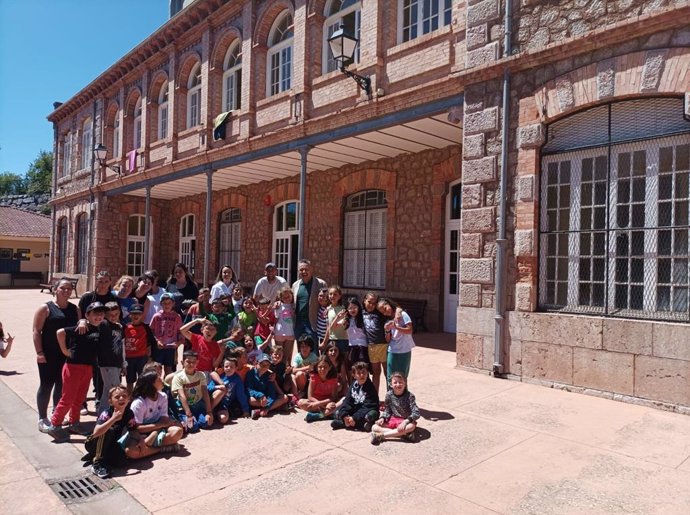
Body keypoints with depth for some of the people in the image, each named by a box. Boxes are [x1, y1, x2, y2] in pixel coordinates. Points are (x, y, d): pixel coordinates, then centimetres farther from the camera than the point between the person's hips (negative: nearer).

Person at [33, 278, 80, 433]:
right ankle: (42, 419, 16)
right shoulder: (46, 308, -5)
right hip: (49, 356, -4)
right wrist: (39, 352, -13)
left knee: (62, 385, 13)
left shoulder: (75, 309, 10)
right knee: (46, 385, 3)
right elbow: (36, 331, -8)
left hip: (68, 355, 5)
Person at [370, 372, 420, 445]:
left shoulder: (409, 396, -15)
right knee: (374, 427, -17)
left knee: (411, 426, -39)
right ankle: (404, 434, -28)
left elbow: (416, 413, -20)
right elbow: (387, 410, 7)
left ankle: (381, 435, -33)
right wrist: (382, 418, -13)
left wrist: (406, 421, -35)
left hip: (406, 420, -3)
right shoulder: (389, 395, -5)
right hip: (393, 420, 3)